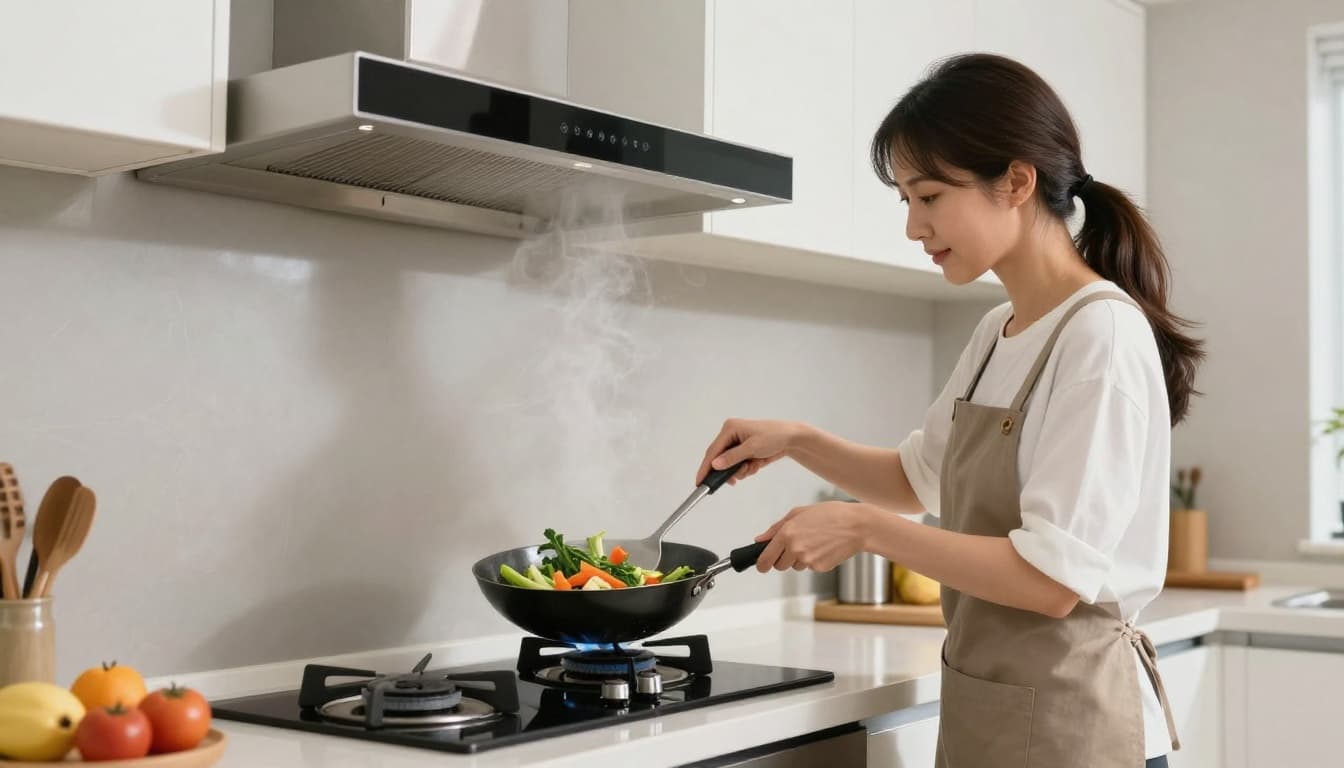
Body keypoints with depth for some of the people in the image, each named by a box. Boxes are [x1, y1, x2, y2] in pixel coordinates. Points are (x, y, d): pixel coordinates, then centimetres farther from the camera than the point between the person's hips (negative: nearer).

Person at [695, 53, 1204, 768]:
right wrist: (796, 441, 6)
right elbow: (919, 477, 21)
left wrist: (864, 528, -21)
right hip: (983, 707, 8)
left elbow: (1055, 579, -24)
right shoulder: (997, 333, 7)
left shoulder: (1101, 332, -19)